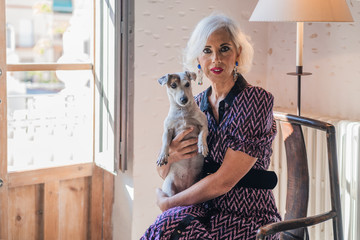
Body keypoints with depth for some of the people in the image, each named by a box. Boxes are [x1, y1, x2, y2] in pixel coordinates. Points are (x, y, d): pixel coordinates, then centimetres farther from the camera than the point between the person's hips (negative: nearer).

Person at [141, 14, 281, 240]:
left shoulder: (256, 100, -10)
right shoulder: (196, 105, 8)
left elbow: (224, 181, -16)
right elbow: (163, 173, 14)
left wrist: (167, 202, -7)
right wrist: (168, 156, -9)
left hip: (248, 219, -5)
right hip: (205, 211, 5)